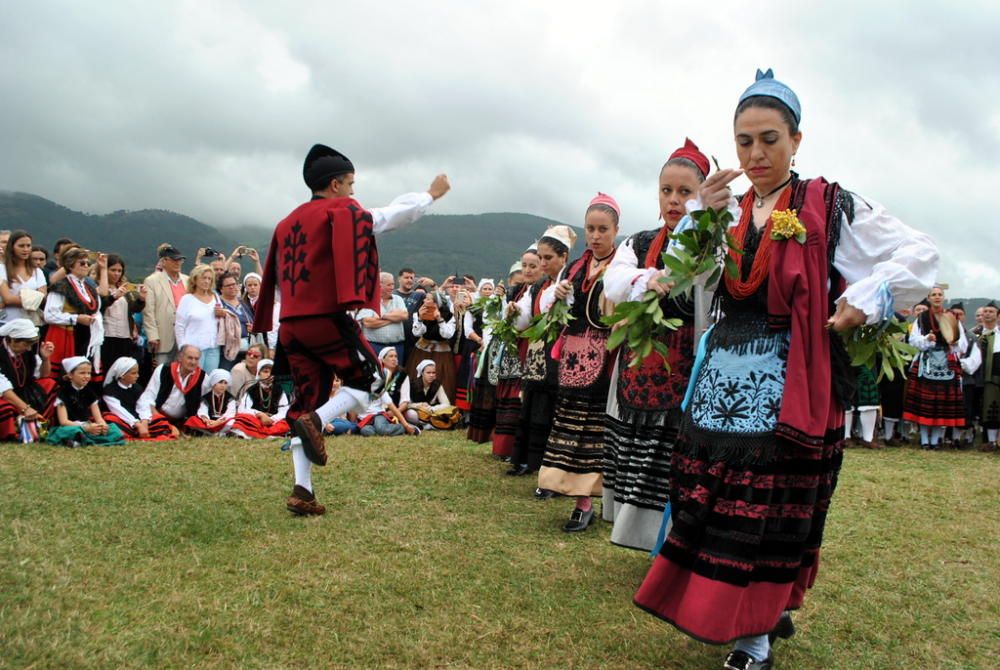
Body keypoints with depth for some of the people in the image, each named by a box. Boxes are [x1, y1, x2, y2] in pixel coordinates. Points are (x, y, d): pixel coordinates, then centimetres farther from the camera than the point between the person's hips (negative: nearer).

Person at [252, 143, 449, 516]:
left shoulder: (289, 222, 18)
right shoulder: (342, 213, -3)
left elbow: (278, 279, 19)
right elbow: (392, 215, 4)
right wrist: (431, 195, 20)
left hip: (291, 324, 7)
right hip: (327, 320, -7)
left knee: (306, 403, 11)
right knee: (369, 380, 10)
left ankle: (302, 490, 5)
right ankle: (316, 421, -14)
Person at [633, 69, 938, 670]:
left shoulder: (831, 208, -2)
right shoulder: (731, 211, 11)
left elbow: (920, 255, -2)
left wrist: (865, 301, -14)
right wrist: (702, 216, -5)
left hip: (789, 385, -5)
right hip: (723, 379, 5)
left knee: (772, 508, 1)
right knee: (715, 501, 9)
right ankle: (768, 610, 29)